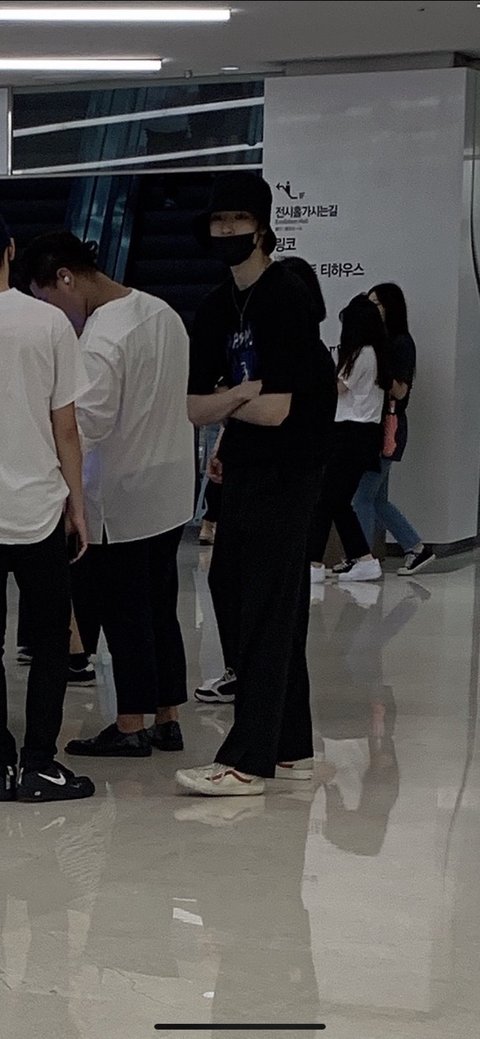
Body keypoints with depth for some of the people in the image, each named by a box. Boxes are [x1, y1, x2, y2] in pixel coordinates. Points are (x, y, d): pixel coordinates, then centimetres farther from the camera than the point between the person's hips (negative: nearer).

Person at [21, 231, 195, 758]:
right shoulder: (163, 314, 5)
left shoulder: (100, 340, -22)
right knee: (161, 610, 15)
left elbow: (85, 426, -26)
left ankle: (131, 726, 12)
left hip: (120, 501, -8)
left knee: (124, 615, 3)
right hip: (171, 493, 8)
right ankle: (167, 719, 22)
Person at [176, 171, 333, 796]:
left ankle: (248, 761, -3)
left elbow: (275, 409, -19)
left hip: (283, 478, -9)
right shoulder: (217, 309, 11)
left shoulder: (287, 301, -13)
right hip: (242, 474, 9)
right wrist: (242, 394, -11)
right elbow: (195, 408, 6)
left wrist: (221, 402, -4)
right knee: (234, 599, 11)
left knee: (266, 615, -6)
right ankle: (290, 748, 20)